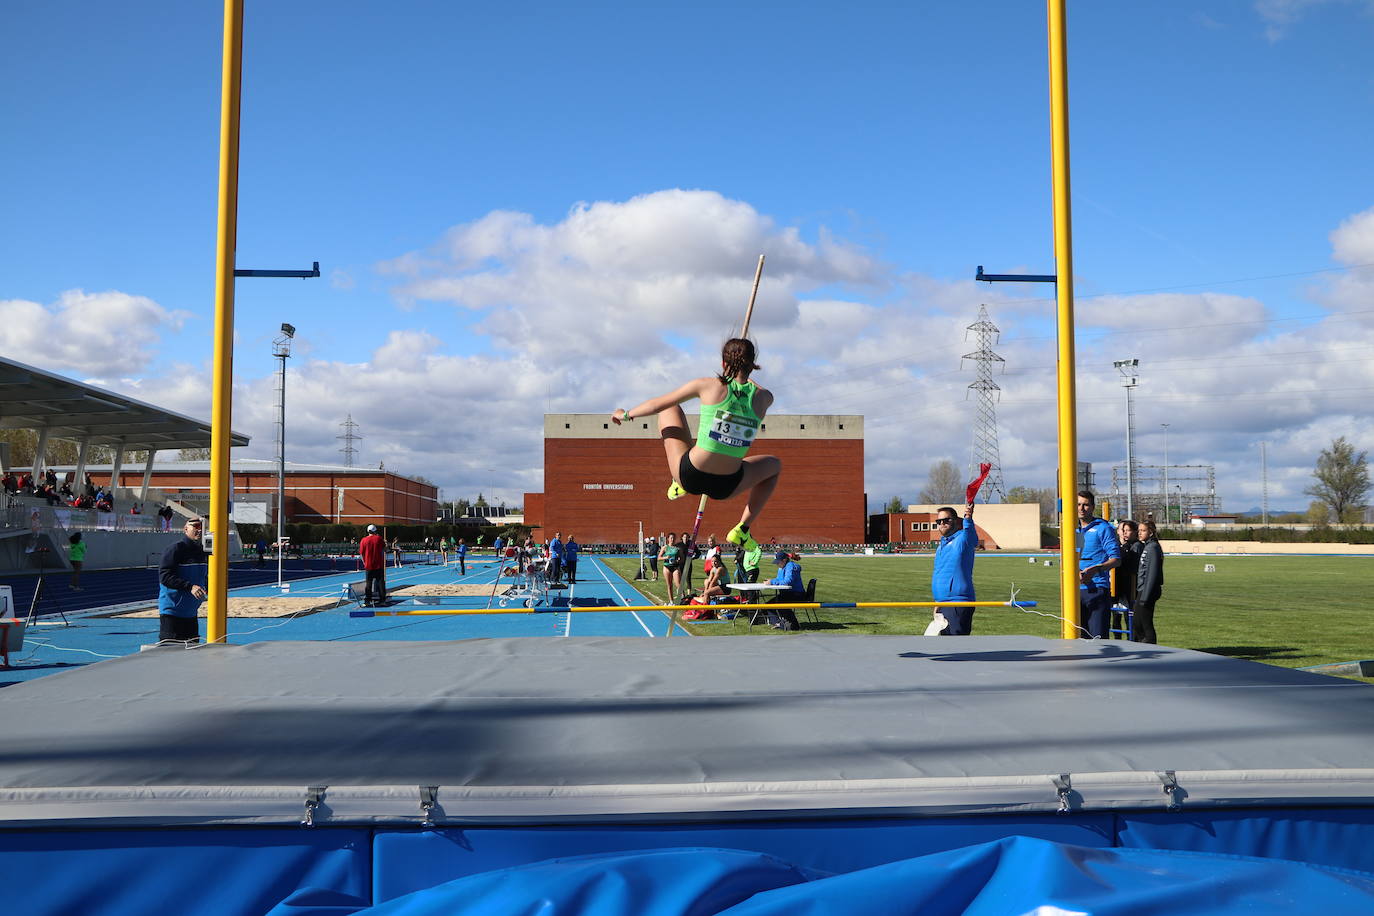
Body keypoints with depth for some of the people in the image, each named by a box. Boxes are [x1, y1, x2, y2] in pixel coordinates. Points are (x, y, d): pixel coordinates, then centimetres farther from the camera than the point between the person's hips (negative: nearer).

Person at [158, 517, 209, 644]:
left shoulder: (203, 551, 11)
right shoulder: (176, 549, -12)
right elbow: (164, 576, -19)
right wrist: (189, 587, -28)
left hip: (191, 613, 8)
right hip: (172, 611, -8)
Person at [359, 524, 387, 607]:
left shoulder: (364, 540, -2)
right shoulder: (379, 538, -5)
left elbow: (361, 553, 0)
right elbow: (384, 549, 5)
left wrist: (365, 563, 10)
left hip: (368, 566, 1)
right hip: (379, 566, -1)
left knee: (368, 583, 7)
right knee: (381, 582, 6)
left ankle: (367, 601, 6)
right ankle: (382, 600, 7)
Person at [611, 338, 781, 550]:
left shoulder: (708, 386, -6)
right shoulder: (764, 398, -2)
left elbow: (657, 404, 6)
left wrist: (626, 414, 23)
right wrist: (744, 380, 43)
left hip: (689, 475, -1)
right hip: (725, 487, 1)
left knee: (670, 408, 21)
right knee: (774, 465, 33)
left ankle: (678, 484, 19)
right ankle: (742, 529, 19)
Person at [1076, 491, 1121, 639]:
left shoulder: (1103, 528, -2)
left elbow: (1116, 560, -7)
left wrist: (1095, 569, -22)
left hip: (1097, 589, -6)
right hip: (1076, 590, 6)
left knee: (1099, 636, -8)